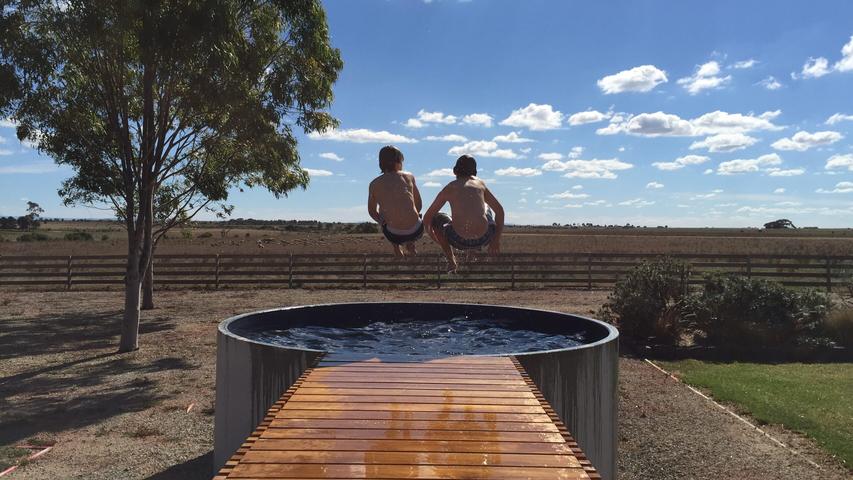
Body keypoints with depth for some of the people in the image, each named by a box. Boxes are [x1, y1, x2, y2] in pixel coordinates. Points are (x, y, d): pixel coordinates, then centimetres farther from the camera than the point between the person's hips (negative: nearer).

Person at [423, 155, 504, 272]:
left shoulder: (449, 188, 12)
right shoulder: (480, 184, 16)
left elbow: (427, 218, 17)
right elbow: (500, 211, 23)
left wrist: (431, 234, 36)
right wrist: (496, 240, 30)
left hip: (459, 241, -3)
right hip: (483, 239, 3)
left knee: (435, 218, 27)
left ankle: (451, 261, 18)